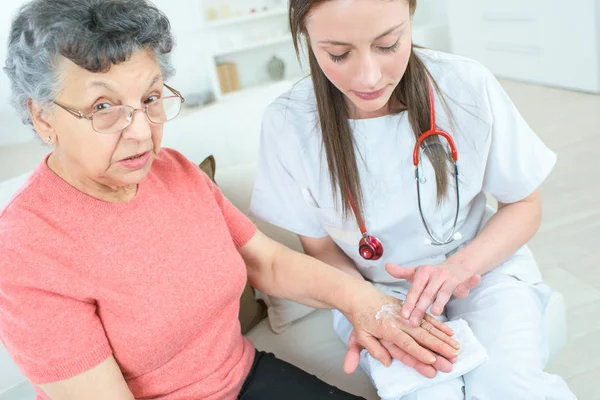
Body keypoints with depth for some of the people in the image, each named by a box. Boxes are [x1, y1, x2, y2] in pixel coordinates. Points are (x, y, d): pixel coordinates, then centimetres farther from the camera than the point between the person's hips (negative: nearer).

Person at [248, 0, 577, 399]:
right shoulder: (289, 124, -18)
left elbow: (524, 205, -3)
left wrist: (460, 265, -21)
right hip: (374, 288, 0)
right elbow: (321, 246, -3)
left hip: (482, 264, 1)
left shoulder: (467, 85, -17)